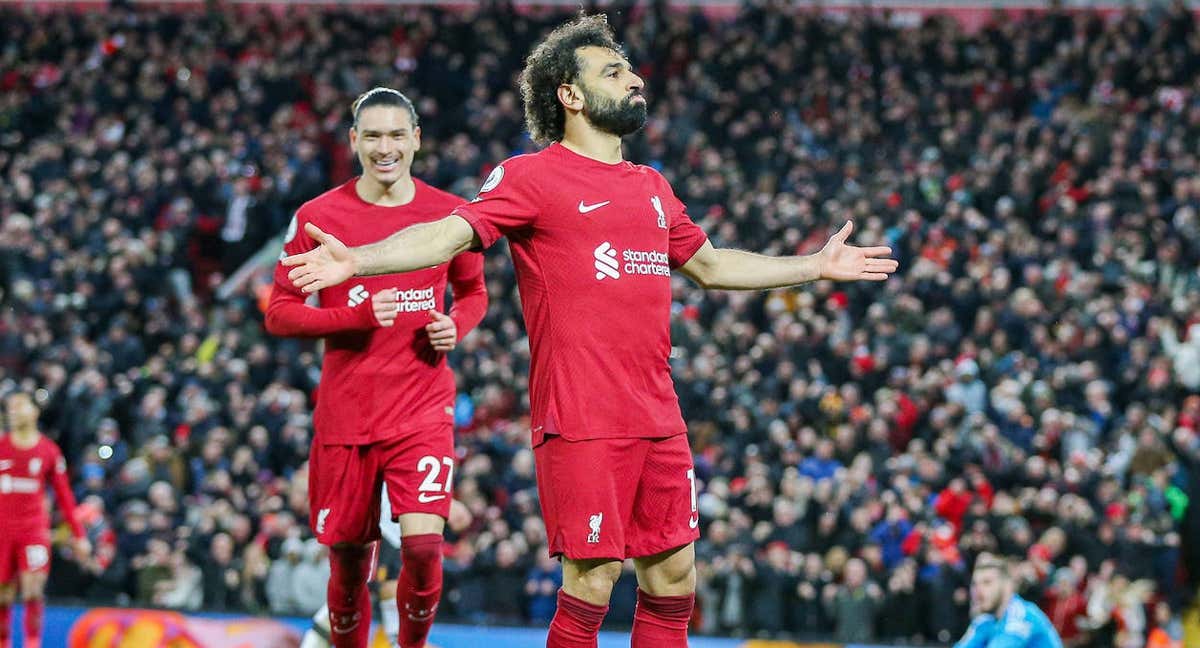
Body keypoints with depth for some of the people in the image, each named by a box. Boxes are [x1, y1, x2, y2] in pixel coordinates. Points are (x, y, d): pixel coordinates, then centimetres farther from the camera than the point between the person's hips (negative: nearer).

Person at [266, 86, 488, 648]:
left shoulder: (449, 213, 3)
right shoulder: (318, 216, -2)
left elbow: (473, 292, 19)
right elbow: (279, 313, -2)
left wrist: (455, 326, -4)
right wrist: (358, 316, -17)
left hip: (423, 410, 0)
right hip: (345, 412, 0)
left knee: (423, 543, -17)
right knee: (349, 560, 6)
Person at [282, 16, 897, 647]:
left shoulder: (653, 187, 18)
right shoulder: (532, 176, -3)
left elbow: (711, 266, 33)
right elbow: (450, 234, -15)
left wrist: (816, 265, 37)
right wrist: (355, 259, -31)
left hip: (658, 420, 7)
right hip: (581, 422, -7)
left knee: (674, 578, 7)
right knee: (591, 584, -8)